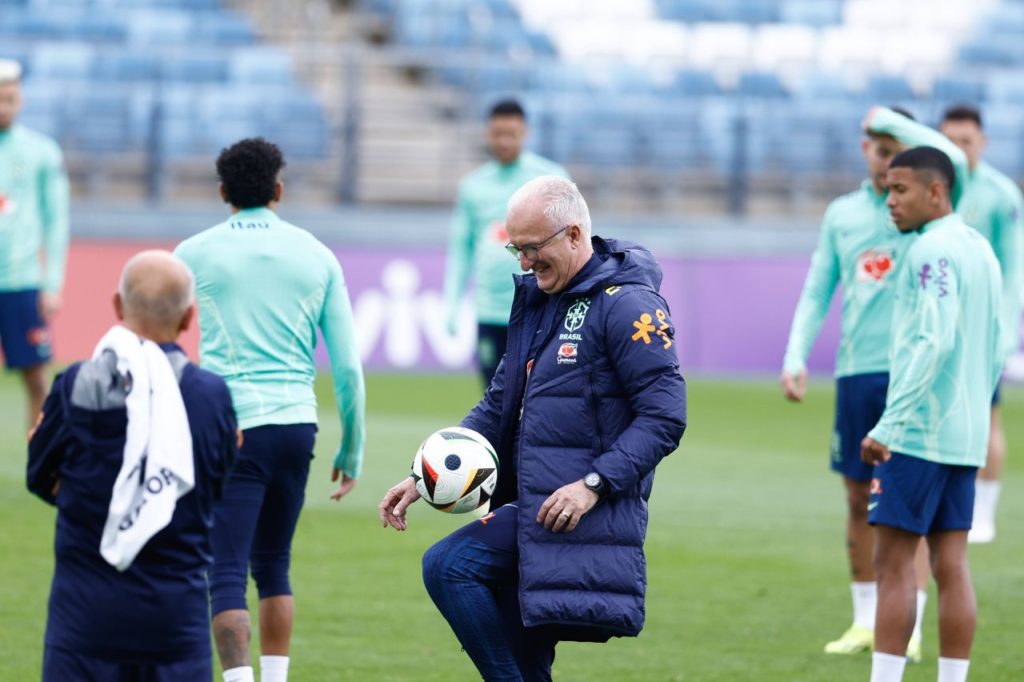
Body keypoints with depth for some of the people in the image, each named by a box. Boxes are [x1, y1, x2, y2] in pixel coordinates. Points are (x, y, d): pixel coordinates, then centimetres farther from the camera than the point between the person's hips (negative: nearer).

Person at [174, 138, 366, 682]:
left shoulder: (194, 254, 3)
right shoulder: (317, 256, 9)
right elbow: (348, 366, 8)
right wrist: (352, 452, 16)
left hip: (230, 429, -3)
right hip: (297, 424, 3)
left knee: (226, 575, -7)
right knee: (273, 566, 19)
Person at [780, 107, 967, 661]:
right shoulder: (842, 214, 12)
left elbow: (953, 158, -20)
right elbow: (817, 292, 15)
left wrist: (891, 117, -12)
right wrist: (795, 359, 4)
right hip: (856, 369, 4)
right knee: (859, 499, 7)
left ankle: (909, 630, -4)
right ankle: (865, 621, 17)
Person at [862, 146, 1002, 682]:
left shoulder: (932, 251, -12)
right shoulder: (981, 251, 16)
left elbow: (933, 341, -21)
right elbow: (994, 352, 20)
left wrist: (888, 425, -23)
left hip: (918, 435, -8)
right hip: (965, 438, 8)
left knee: (893, 561, -6)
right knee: (951, 565, 5)